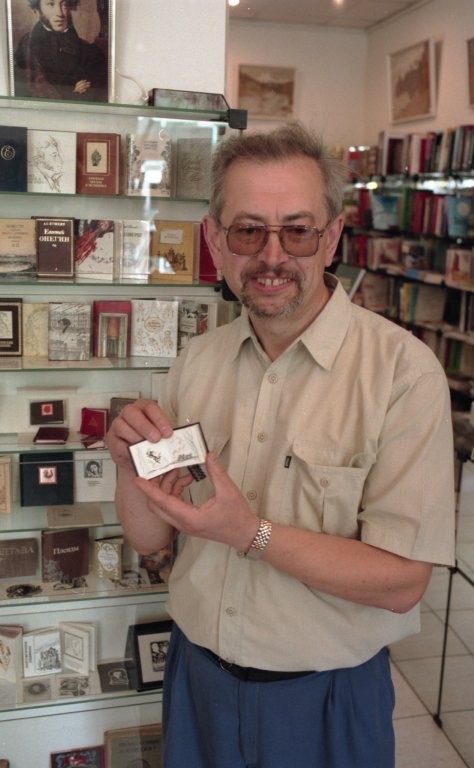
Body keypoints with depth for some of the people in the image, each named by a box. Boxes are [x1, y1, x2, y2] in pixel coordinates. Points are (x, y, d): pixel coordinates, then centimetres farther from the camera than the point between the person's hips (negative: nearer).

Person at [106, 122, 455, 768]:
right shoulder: (196, 362, -3)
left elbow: (401, 582, -20)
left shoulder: (402, 369, -20)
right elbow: (149, 537, 2)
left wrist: (253, 534, -28)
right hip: (196, 676, 4)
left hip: (325, 701, -4)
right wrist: (131, 466, -18)